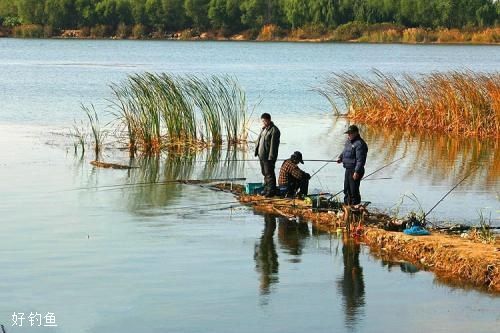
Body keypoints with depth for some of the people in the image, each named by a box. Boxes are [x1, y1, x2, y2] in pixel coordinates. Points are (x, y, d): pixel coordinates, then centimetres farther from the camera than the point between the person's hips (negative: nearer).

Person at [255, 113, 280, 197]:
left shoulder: (274, 130, -14)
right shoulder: (264, 129, 15)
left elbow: (273, 144, -19)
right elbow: (259, 140, 21)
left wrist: (271, 156, -22)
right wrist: (256, 150, 15)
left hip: (268, 156, -9)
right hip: (262, 155, 9)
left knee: (269, 173, -6)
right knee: (264, 173, 16)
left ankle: (271, 190, -2)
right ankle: (266, 188, 25)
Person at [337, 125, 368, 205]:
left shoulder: (359, 144, -18)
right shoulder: (348, 141, 12)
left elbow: (360, 160, -23)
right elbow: (344, 152, 30)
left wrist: (357, 172, -26)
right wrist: (340, 158, 12)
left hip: (355, 171, -10)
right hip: (348, 169, 10)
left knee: (354, 191, -6)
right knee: (346, 190, 19)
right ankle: (346, 205, 30)